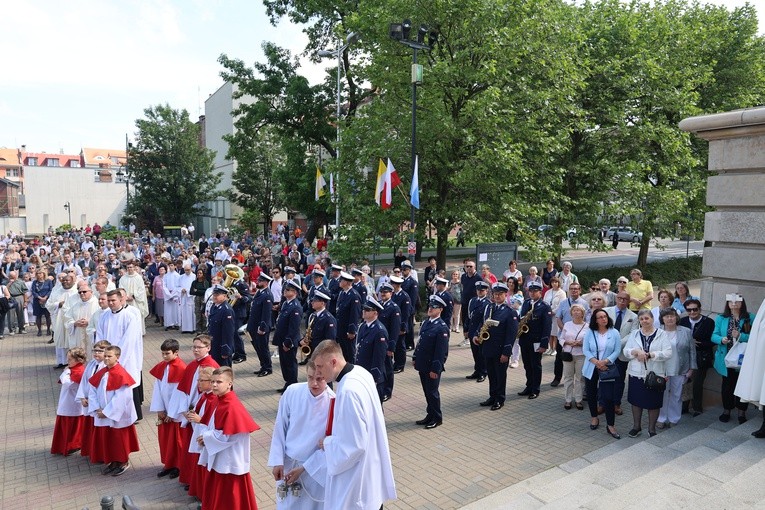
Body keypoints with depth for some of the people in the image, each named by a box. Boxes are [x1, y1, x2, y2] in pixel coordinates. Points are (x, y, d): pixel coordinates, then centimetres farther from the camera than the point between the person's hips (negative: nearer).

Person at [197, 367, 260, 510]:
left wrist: (206, 437, -13)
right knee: (218, 496, 22)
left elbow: (228, 435, -25)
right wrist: (205, 437, -3)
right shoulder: (221, 401, 3)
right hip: (219, 458, 9)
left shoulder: (232, 406, -26)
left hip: (230, 460, -9)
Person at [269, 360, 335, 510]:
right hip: (287, 464, 2)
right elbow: (280, 428, -3)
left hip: (316, 468, -2)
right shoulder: (292, 392, -14)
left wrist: (303, 468, -13)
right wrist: (277, 461, -3)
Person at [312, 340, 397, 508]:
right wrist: (333, 438, 10)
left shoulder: (348, 391, -32)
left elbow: (354, 445, -29)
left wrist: (327, 443, -13)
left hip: (356, 475, -9)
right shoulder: (360, 372, -3)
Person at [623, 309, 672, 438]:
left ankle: (652, 428, 26)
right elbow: (626, 351, 1)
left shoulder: (661, 334, -3)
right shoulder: (634, 334, 6)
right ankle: (636, 426, 29)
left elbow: (668, 353, -12)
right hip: (636, 374, 3)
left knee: (654, 403, 8)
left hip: (655, 374, -2)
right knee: (636, 401, 12)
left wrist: (649, 354, -20)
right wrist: (636, 351, -19)